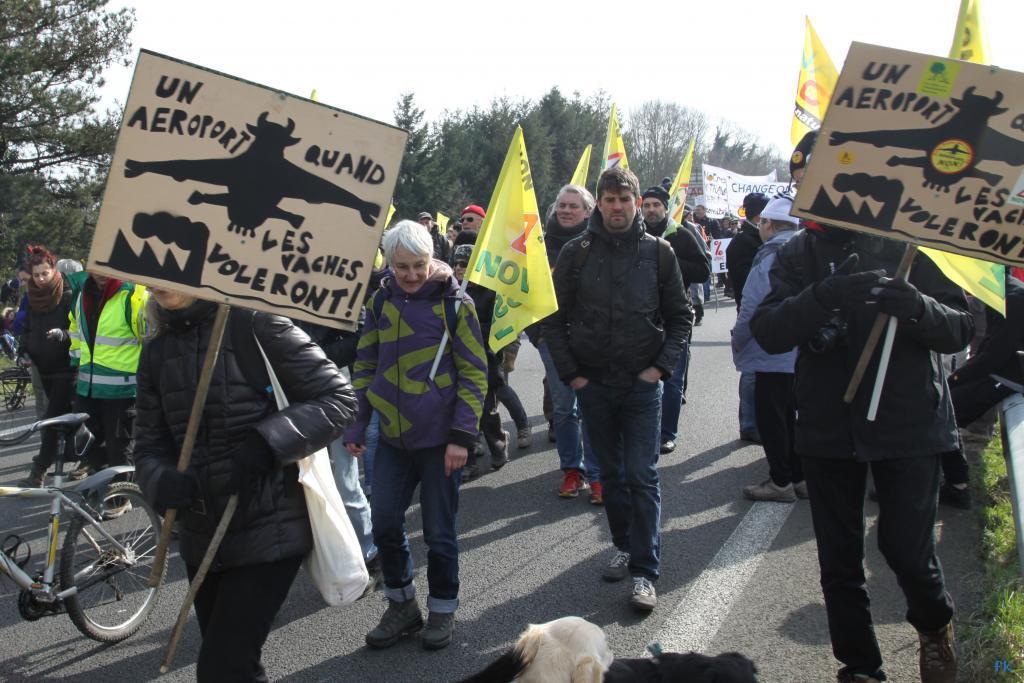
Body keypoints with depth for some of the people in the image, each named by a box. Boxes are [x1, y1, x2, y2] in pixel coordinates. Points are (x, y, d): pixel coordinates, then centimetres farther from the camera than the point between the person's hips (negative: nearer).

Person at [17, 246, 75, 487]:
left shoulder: (68, 297, -12)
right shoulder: (33, 299, 8)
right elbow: (28, 329, 18)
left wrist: (63, 334, -33)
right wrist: (23, 351, 2)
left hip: (65, 367, -7)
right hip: (44, 367, 7)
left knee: (53, 417, -9)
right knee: (65, 415, 15)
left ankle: (39, 471, -9)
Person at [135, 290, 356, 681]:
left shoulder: (255, 323, -12)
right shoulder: (156, 350, 6)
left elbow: (338, 399, -12)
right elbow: (150, 444, 6)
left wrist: (264, 446, -24)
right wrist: (162, 481, -17)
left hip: (268, 531, -6)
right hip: (201, 535, 6)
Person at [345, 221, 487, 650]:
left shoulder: (454, 304, -8)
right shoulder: (380, 303, 3)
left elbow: (473, 373, -7)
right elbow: (365, 368, 10)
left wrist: (462, 436, -13)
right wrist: (355, 426, 4)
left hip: (439, 438, -4)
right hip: (393, 437, 4)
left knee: (439, 531, 6)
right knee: (385, 525, 7)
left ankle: (442, 610, 25)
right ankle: (401, 605, 27)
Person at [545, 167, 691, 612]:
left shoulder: (658, 252, 0)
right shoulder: (576, 253, -1)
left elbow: (680, 316, 5)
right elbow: (554, 318, 4)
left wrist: (661, 367, -5)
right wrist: (570, 373, -2)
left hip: (642, 383, -1)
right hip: (593, 383, 2)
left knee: (642, 476, -4)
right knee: (612, 474, 13)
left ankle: (645, 573, -2)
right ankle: (625, 546, 29)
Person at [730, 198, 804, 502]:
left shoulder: (769, 258, -18)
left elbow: (752, 308, -19)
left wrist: (737, 342, -4)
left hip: (772, 354, -8)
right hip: (802, 352, 8)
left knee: (771, 417, 1)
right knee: (790, 414, 17)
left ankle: (781, 481, 5)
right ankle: (800, 477, 22)